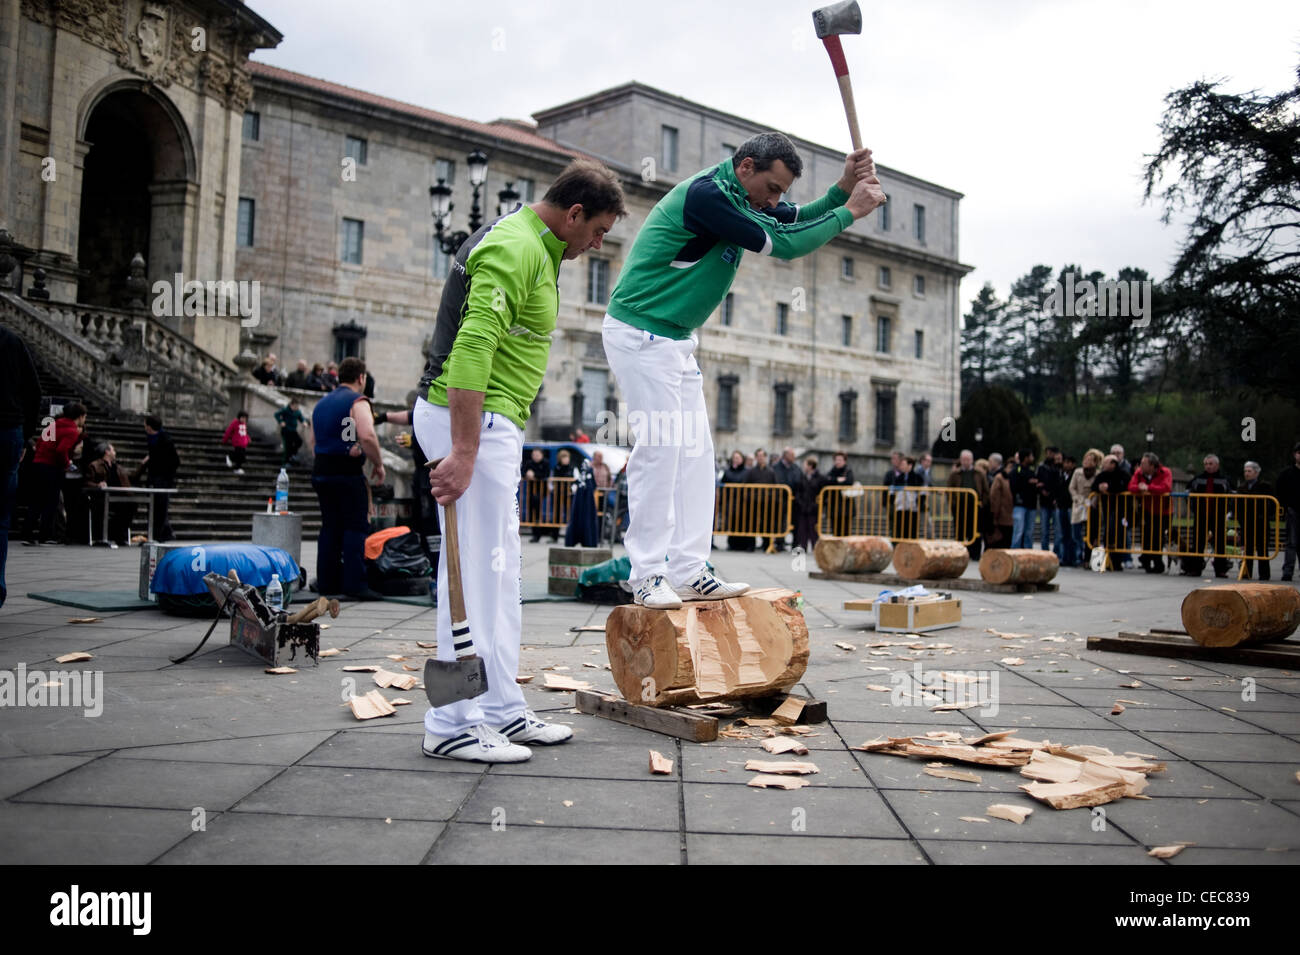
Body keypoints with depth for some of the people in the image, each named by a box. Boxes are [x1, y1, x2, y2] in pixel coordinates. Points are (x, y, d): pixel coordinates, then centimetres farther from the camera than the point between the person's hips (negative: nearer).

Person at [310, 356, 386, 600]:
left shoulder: (321, 404, 18)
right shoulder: (357, 402, -7)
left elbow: (313, 441, 21)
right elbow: (367, 436, -21)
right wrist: (378, 464, -10)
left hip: (321, 471, 8)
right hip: (348, 473, -8)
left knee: (330, 527, 12)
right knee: (356, 527, -5)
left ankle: (326, 582, 13)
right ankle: (355, 584, -10)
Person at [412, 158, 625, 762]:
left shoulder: (532, 246, 18)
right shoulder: (514, 249, -15)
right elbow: (472, 348, -27)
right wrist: (463, 451, -33)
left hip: (492, 420, 11)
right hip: (471, 418, -11)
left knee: (498, 569, 13)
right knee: (475, 567, -7)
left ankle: (502, 710, 22)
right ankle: (453, 725, 1)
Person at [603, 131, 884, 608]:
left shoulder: (741, 194, 10)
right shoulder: (706, 194, -21)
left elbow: (797, 221, 16)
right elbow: (782, 245, -20)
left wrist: (843, 189, -1)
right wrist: (850, 211, -11)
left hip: (676, 338, 10)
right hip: (640, 332, -10)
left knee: (695, 451, 5)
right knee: (660, 447, -12)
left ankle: (689, 572, 7)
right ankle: (648, 576, -6)